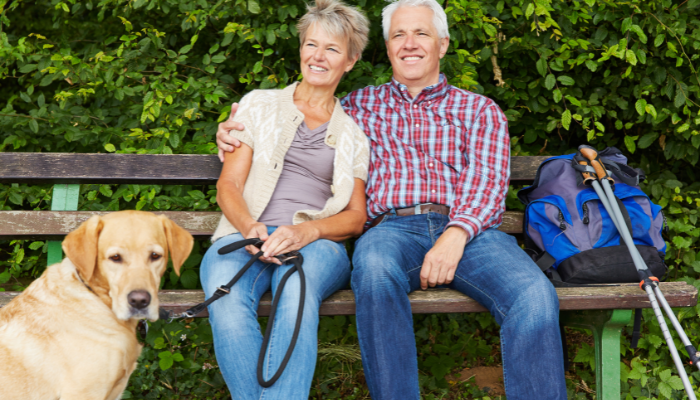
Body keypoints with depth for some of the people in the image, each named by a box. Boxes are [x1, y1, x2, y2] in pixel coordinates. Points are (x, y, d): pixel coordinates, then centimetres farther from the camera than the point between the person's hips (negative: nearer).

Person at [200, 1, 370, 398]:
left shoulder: (353, 133, 21)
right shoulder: (259, 105, 19)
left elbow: (356, 216, 13)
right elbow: (228, 185, 11)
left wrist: (307, 230, -10)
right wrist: (250, 227, -12)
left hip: (317, 243, 0)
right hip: (250, 237, 0)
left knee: (297, 289, -38)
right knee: (226, 293, -37)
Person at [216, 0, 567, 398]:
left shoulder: (480, 109, 22)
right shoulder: (360, 105, 28)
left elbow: (487, 182, 7)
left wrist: (456, 233, -14)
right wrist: (239, 135, 11)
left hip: (469, 230, 0)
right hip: (393, 228, 0)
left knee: (535, 297, -32)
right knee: (375, 266, -39)